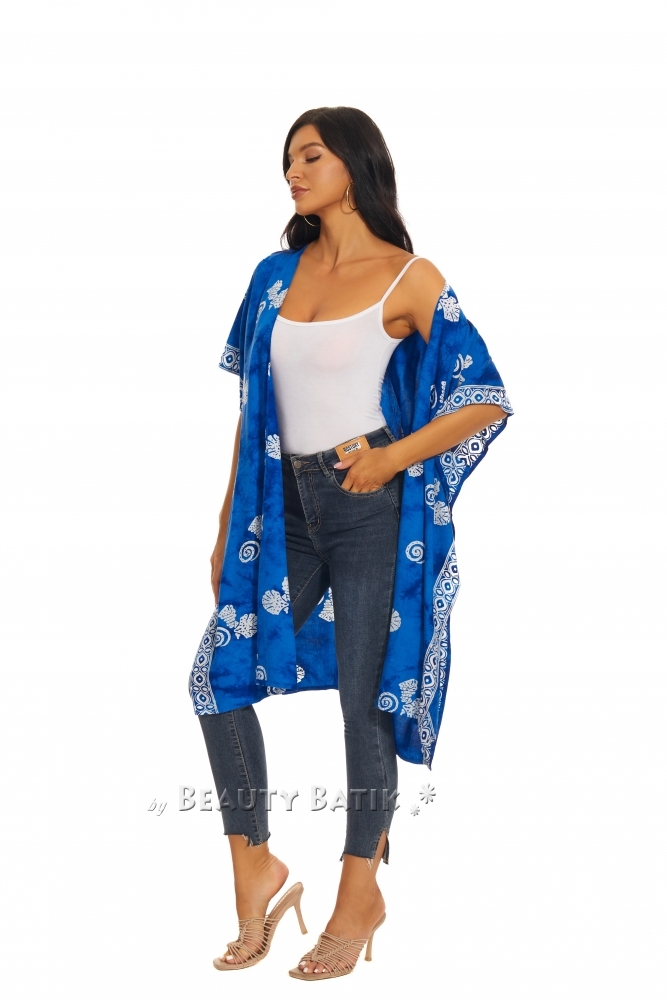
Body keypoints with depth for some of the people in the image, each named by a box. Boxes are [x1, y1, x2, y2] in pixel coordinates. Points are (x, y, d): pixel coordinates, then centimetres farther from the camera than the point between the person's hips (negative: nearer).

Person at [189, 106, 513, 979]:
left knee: (364, 698, 0)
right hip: (285, 511, 6)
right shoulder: (278, 275, 11)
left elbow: (488, 399, -4)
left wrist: (391, 456, -16)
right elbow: (254, 409, 14)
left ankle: (360, 894, 17)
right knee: (218, 674, 0)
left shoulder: (410, 280, -5)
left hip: (371, 511, -6)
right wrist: (227, 529, 12)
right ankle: (255, 871, 15)